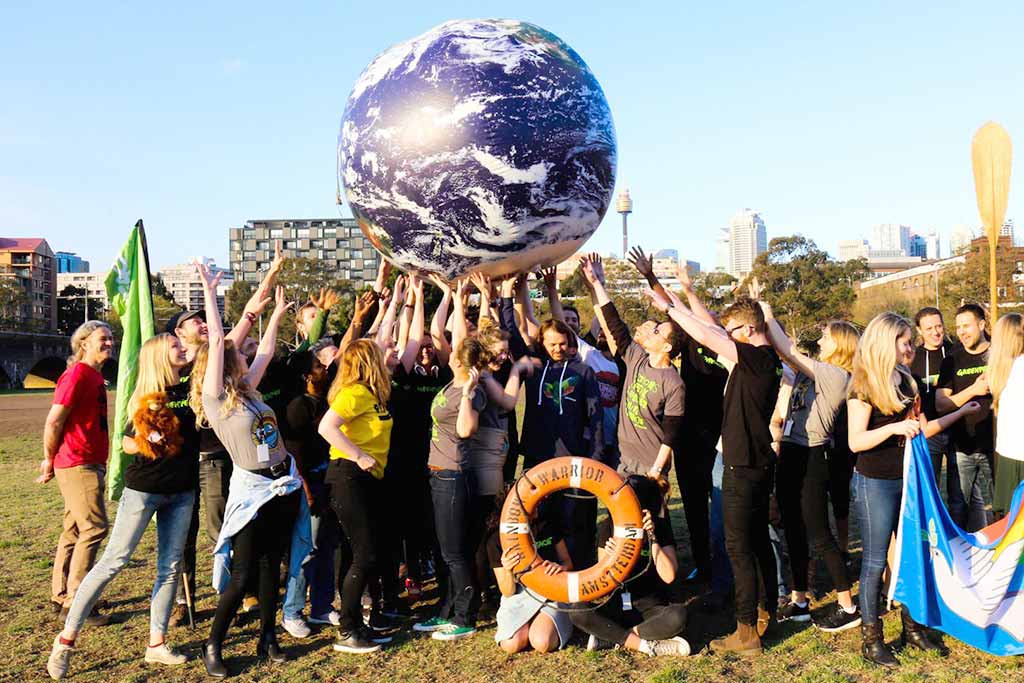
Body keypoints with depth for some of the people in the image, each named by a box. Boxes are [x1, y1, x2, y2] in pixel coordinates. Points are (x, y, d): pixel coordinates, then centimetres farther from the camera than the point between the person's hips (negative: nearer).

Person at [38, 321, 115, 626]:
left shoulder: (94, 376, 15)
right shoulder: (77, 374, -14)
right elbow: (53, 422, -17)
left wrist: (53, 460, 16)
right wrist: (50, 461, -6)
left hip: (90, 465, 9)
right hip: (77, 465, -9)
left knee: (75, 531, 15)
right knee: (94, 528, -9)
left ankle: (61, 597, 24)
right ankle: (75, 603, -3)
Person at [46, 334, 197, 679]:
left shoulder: (191, 388, 3)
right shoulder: (146, 396, -5)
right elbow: (126, 442, -1)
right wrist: (146, 443, -19)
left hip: (181, 492, 4)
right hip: (143, 489, -4)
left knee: (170, 567, 6)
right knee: (113, 561, -4)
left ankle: (157, 644, 15)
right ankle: (67, 637, 6)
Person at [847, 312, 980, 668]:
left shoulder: (905, 381, 9)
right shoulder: (864, 386, -13)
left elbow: (920, 429, 15)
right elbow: (855, 441, -18)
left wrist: (961, 412, 19)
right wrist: (893, 427, -30)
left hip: (906, 479, 7)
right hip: (875, 484, -7)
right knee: (875, 561, 0)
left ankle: (912, 626, 28)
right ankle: (871, 639, 9)